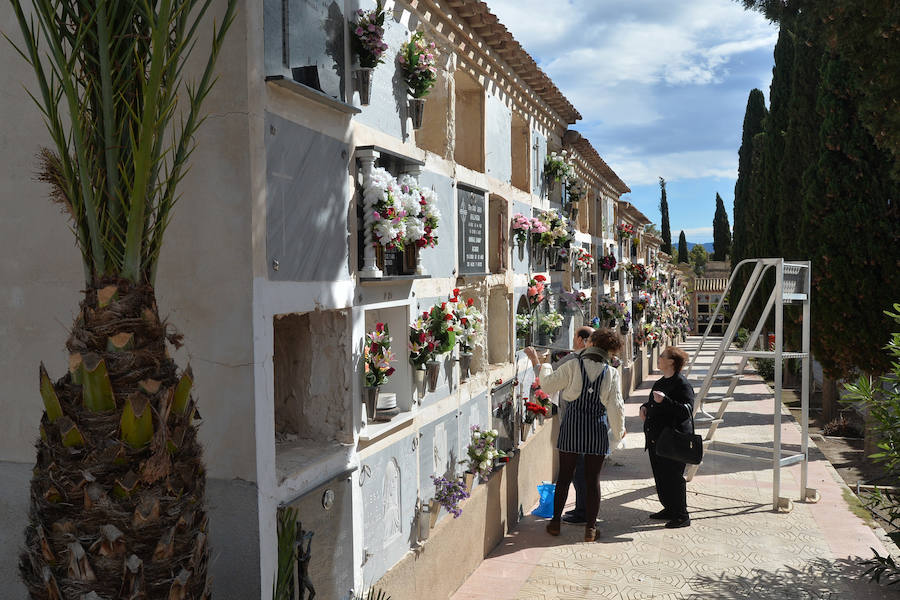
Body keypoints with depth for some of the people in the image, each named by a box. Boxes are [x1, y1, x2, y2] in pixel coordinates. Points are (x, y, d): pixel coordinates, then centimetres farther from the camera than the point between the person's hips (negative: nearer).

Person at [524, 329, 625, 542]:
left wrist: (536, 362, 10)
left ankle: (556, 521, 21)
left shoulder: (572, 366, -9)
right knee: (593, 478, 9)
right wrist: (619, 430, 14)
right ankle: (590, 528, 14)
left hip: (572, 428, 0)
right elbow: (616, 406, -1)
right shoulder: (611, 373, -5)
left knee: (564, 476, 12)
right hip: (597, 430, 0)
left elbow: (548, 385, -2)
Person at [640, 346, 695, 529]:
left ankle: (682, 515, 8)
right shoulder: (660, 383, 14)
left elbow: (687, 410, -23)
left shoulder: (682, 384, -14)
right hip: (655, 438, 9)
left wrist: (664, 400, -29)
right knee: (660, 476, 14)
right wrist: (645, 407, 10)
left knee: (674, 477, -3)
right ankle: (669, 509, 28)